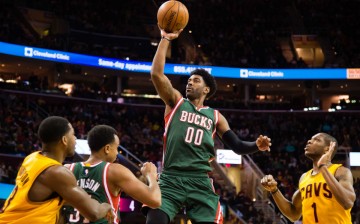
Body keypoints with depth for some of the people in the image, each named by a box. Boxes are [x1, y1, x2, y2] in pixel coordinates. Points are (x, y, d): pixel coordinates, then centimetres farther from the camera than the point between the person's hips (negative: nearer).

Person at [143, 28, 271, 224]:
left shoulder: (215, 116, 18)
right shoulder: (176, 102, 13)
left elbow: (237, 146, 15)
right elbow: (156, 74, -1)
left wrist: (257, 146, -6)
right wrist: (165, 39, -2)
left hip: (200, 182, 2)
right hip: (171, 179, -2)